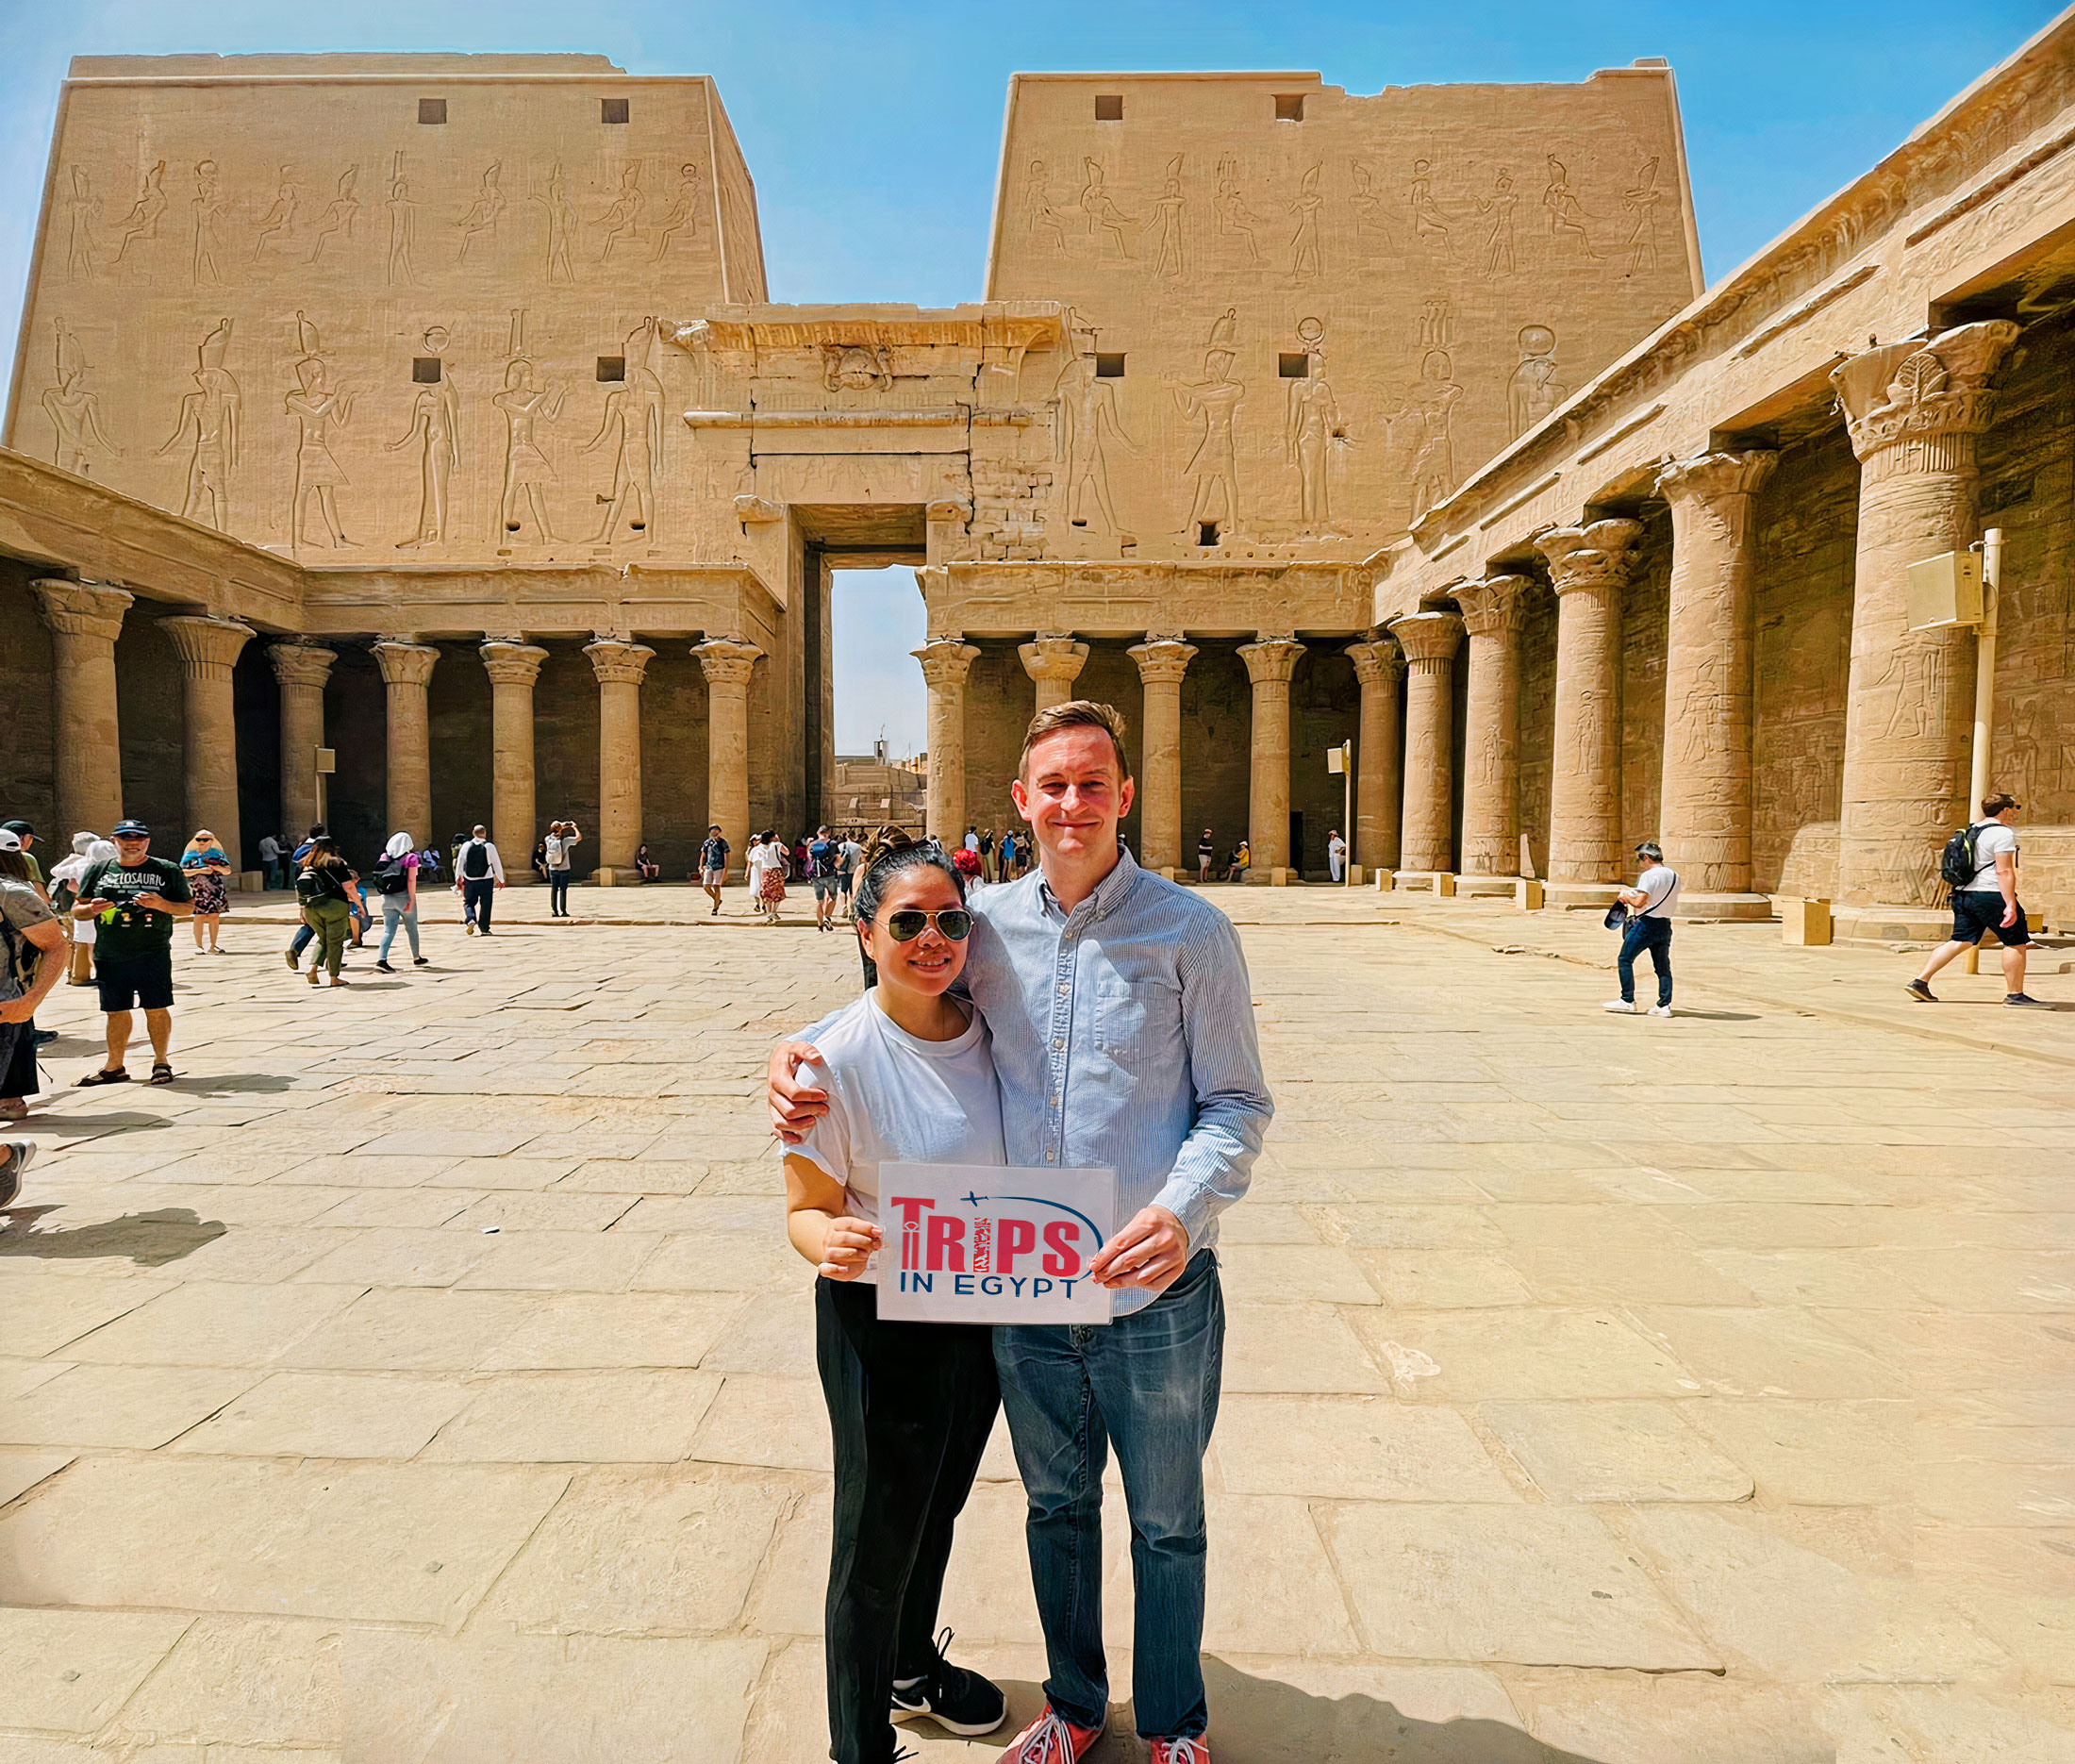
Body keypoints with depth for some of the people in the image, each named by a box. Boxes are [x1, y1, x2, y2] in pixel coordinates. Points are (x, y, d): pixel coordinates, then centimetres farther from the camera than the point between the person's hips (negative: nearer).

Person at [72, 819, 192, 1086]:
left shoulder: (167, 870, 5)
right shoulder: (97, 870, 11)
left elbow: (188, 907, 6)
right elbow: (76, 910, 14)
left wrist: (162, 904, -14)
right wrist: (92, 909, -9)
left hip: (154, 954, -2)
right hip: (110, 957, 2)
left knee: (156, 1009, -1)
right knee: (116, 1011, 9)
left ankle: (161, 1061, 12)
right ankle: (115, 1066, 21)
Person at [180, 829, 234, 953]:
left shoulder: (218, 854, 12)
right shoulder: (190, 854, 10)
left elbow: (228, 871, 8)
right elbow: (183, 872, 1)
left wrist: (219, 868, -11)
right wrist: (200, 870, -12)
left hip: (216, 889, 2)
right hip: (198, 889, -1)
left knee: (215, 917, 1)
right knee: (200, 917, -6)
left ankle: (213, 946, 8)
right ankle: (198, 946, 0)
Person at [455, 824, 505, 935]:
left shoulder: (466, 845, -1)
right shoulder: (489, 847, -6)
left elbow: (459, 862, 0)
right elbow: (497, 864, -2)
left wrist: (458, 878, 5)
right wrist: (501, 880, 7)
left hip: (469, 880, 2)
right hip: (486, 880, -2)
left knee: (468, 902, 16)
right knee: (485, 905, 8)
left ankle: (470, 919, -10)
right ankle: (484, 929, 11)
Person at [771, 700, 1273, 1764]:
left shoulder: (1191, 934, -9)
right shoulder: (986, 926, -1)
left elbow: (1237, 1103, -6)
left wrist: (1182, 1208, -24)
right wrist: (799, 1055, -7)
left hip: (1155, 1296, -2)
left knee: (1166, 1525, 19)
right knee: (1055, 1509, 24)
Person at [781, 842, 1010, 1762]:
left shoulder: (988, 1030, -5)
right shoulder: (840, 1055, -21)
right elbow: (806, 1208, -16)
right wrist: (830, 1243, -36)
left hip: (983, 1317, 6)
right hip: (882, 1326, -6)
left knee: (937, 1511, 27)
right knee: (876, 1539, 12)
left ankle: (915, 1668, 55)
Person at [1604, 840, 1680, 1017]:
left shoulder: (1649, 876, -14)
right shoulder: (1674, 876, 10)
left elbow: (1638, 903, -22)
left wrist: (1627, 896, -2)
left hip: (1646, 923, -7)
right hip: (1665, 925, 7)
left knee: (1625, 959, 3)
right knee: (1663, 966, 9)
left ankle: (1627, 1001, 2)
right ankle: (1664, 1005, 7)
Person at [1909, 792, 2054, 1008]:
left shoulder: (1971, 830, 15)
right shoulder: (2002, 833, -11)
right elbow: (2004, 871, -17)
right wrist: (2010, 905, -19)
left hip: (1963, 894, 8)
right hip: (1991, 895, -8)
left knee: (1961, 941, 8)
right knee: (2016, 942, 3)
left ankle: (1920, 981, -1)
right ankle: (2015, 994, 6)